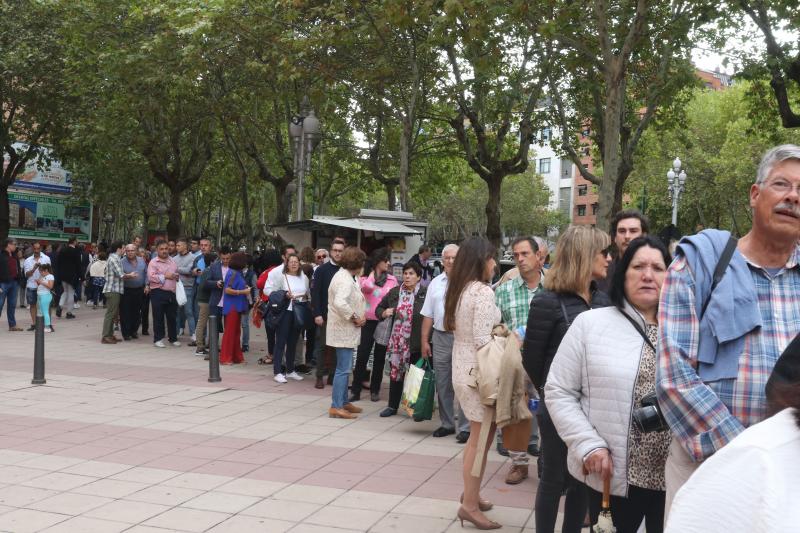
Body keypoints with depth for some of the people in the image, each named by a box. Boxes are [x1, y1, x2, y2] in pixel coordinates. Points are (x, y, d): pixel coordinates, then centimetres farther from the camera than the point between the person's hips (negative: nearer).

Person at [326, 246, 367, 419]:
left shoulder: (349, 277, 13)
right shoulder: (344, 279, -20)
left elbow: (357, 299, 20)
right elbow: (340, 303, -35)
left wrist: (362, 314, 1)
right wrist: (354, 318, -22)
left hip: (346, 330, 11)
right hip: (343, 330, -11)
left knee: (345, 368, 18)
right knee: (343, 369, -7)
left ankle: (343, 402, 27)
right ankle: (336, 407, -2)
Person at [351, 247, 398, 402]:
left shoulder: (392, 279, 6)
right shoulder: (365, 276, 2)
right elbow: (366, 287, -20)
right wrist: (373, 271, -12)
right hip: (368, 321, -2)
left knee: (380, 357, 8)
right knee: (362, 356, -4)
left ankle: (375, 390, 19)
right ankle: (355, 391, 2)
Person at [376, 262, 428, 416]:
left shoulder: (425, 294, -7)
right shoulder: (394, 292, 8)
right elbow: (378, 309, 18)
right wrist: (384, 313, -5)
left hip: (417, 343, -4)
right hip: (396, 341, 4)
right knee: (395, 373, 12)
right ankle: (392, 406, 25)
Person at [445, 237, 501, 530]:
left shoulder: (459, 289, 9)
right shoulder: (483, 292, -17)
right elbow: (482, 340, -22)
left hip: (462, 368, 9)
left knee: (477, 436, 19)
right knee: (481, 438, 0)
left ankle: (470, 492, 28)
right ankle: (470, 504, 6)